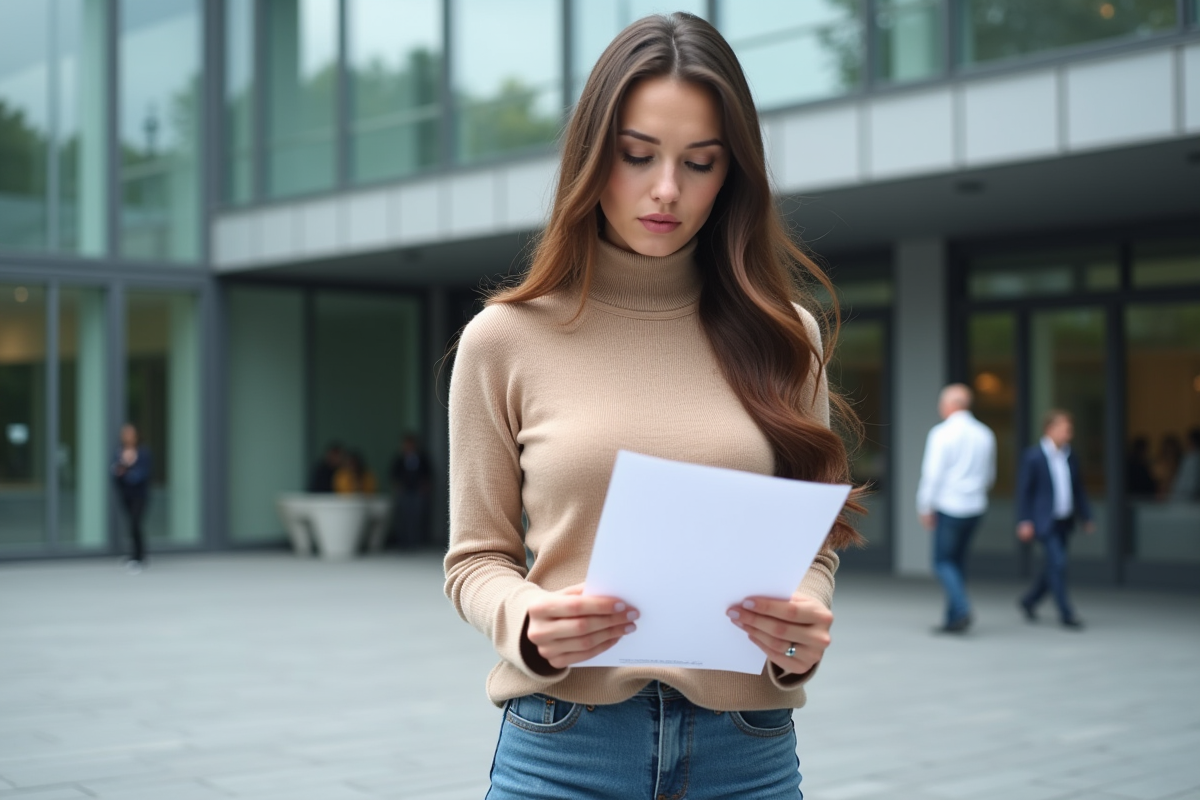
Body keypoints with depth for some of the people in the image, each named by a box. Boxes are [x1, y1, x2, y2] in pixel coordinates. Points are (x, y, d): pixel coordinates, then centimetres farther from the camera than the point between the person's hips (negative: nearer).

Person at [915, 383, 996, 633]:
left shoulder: (942, 433, -11)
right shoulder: (985, 434, 8)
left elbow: (932, 473, -14)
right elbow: (990, 475, 17)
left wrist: (925, 507, -7)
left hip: (949, 507, -6)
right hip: (975, 507, 6)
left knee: (943, 561, 2)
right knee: (958, 560, 14)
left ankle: (962, 608, -16)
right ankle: (953, 618, 14)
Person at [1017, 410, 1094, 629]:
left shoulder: (1070, 457, 8)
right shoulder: (1033, 456, -10)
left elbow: (1078, 489, 15)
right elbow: (1024, 490, -10)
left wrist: (1087, 517, 11)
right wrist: (1025, 521, -15)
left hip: (1065, 521, 7)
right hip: (1044, 521, -7)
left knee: (1053, 566, 13)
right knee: (1058, 564, -12)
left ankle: (1029, 601, 33)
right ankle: (1066, 613, -5)